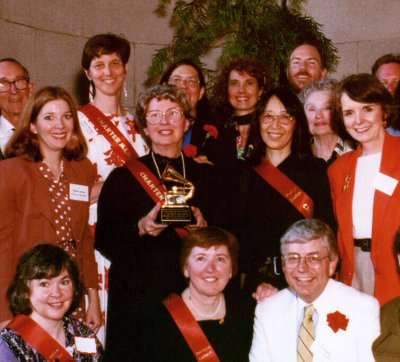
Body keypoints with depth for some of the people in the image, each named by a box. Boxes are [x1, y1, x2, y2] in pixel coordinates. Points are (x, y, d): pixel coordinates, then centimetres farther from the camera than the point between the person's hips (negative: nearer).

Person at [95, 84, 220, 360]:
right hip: (137, 300, -2)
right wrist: (140, 228, -16)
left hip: (194, 297, 2)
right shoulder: (124, 177, 4)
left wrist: (204, 226, -9)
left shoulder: (205, 175, 12)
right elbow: (103, 241, -1)